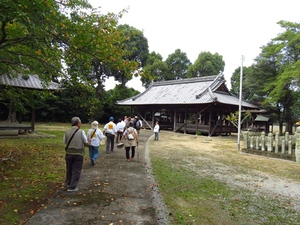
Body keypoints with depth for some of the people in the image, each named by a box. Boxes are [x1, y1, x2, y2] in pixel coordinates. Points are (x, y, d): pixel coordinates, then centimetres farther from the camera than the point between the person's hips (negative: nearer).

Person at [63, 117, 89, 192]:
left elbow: (65, 142, 4)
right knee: (76, 171, 6)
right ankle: (72, 187, 9)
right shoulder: (81, 132, -10)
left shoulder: (67, 132, -2)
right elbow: (86, 143, -5)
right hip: (78, 154, -3)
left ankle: (68, 183, 35)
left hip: (69, 153, 4)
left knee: (69, 169, 19)